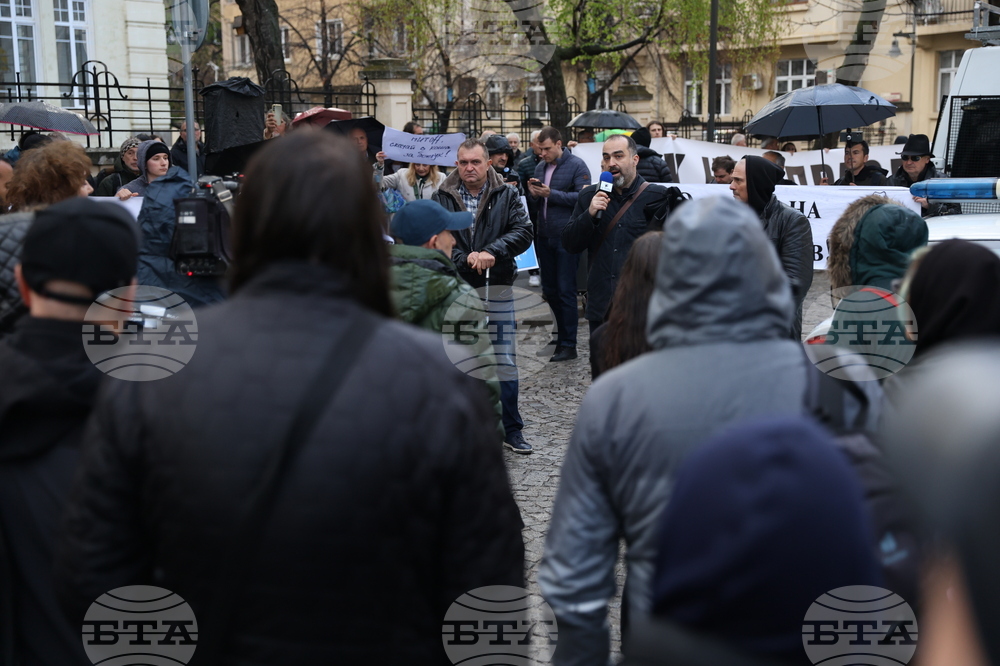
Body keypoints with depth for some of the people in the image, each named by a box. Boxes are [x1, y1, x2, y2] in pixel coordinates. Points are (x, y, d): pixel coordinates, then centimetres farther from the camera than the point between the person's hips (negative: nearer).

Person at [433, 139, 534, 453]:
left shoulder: (507, 196, 2)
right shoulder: (442, 198, 1)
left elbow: (523, 231, -8)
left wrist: (493, 252, -22)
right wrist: (464, 259, -20)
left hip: (497, 289, 0)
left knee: (505, 363, 5)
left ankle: (511, 429, 16)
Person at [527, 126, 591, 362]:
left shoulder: (576, 165, -8)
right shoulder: (540, 167, 13)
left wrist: (551, 193, -19)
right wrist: (534, 194, -4)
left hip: (566, 237, -7)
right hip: (544, 237, 7)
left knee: (565, 290, -4)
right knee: (549, 289, 12)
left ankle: (568, 345, 1)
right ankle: (564, 327, 31)